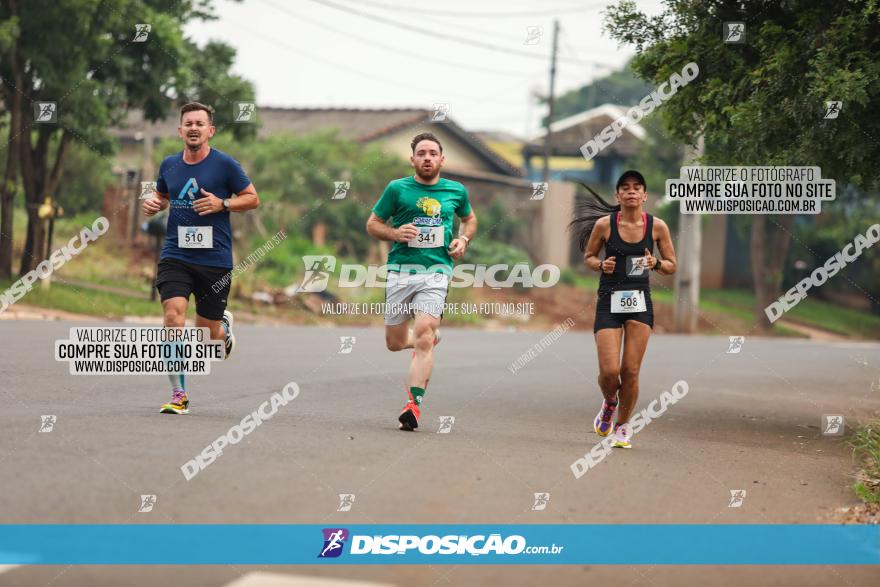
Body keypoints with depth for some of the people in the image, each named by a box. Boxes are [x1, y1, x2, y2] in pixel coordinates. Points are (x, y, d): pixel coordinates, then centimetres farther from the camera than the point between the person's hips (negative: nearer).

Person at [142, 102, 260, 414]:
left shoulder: (225, 164, -4)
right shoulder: (169, 164, 7)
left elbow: (253, 198, 2)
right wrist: (153, 203, 2)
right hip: (175, 256, 2)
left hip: (215, 259, -2)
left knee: (206, 335, 5)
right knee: (173, 318, -19)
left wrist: (222, 204, -14)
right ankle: (179, 395, -11)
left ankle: (225, 325, 45)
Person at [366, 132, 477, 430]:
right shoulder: (397, 188, 4)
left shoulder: (456, 191, 10)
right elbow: (373, 224, 11)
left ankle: (413, 405, -22)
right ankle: (430, 337, 43)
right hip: (400, 270, 1)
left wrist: (463, 239, 8)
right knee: (395, 342, 8)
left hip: (436, 271, -1)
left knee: (423, 334, -20)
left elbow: (470, 218, 29)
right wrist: (396, 233, -9)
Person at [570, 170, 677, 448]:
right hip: (609, 302, -1)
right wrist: (601, 264, -12)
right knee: (609, 371, -9)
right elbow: (588, 256, 9)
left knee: (630, 371, -1)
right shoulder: (604, 224, -5)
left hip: (640, 303, 1)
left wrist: (656, 264, -13)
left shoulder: (657, 226, -1)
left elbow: (671, 266, 8)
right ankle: (609, 403, 26)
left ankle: (623, 424, 22)